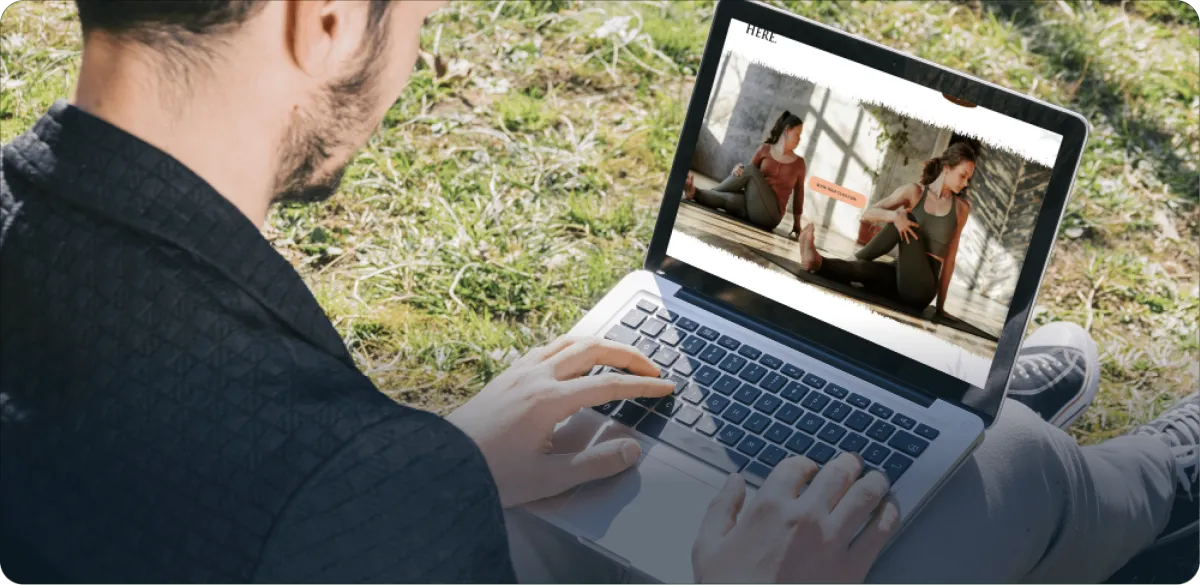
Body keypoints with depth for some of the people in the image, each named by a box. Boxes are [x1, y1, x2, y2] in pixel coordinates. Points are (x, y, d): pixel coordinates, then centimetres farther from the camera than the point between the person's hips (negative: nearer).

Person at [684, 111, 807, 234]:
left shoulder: (798, 163, 10)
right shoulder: (765, 149, 12)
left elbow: (798, 195, 14)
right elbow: (747, 174, 10)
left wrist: (797, 223, 13)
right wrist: (738, 168, -14)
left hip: (770, 215, -2)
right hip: (751, 208, 2)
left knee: (750, 171, -23)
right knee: (729, 199, -35)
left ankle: (710, 192, -19)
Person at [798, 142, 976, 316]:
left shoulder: (961, 208, 7)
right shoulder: (914, 191, 6)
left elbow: (949, 258, 8)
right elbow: (868, 214, -1)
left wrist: (940, 306, 7)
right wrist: (895, 216, -24)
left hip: (921, 288, -1)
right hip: (899, 275, 1)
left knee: (907, 217, -20)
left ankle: (856, 259, -20)